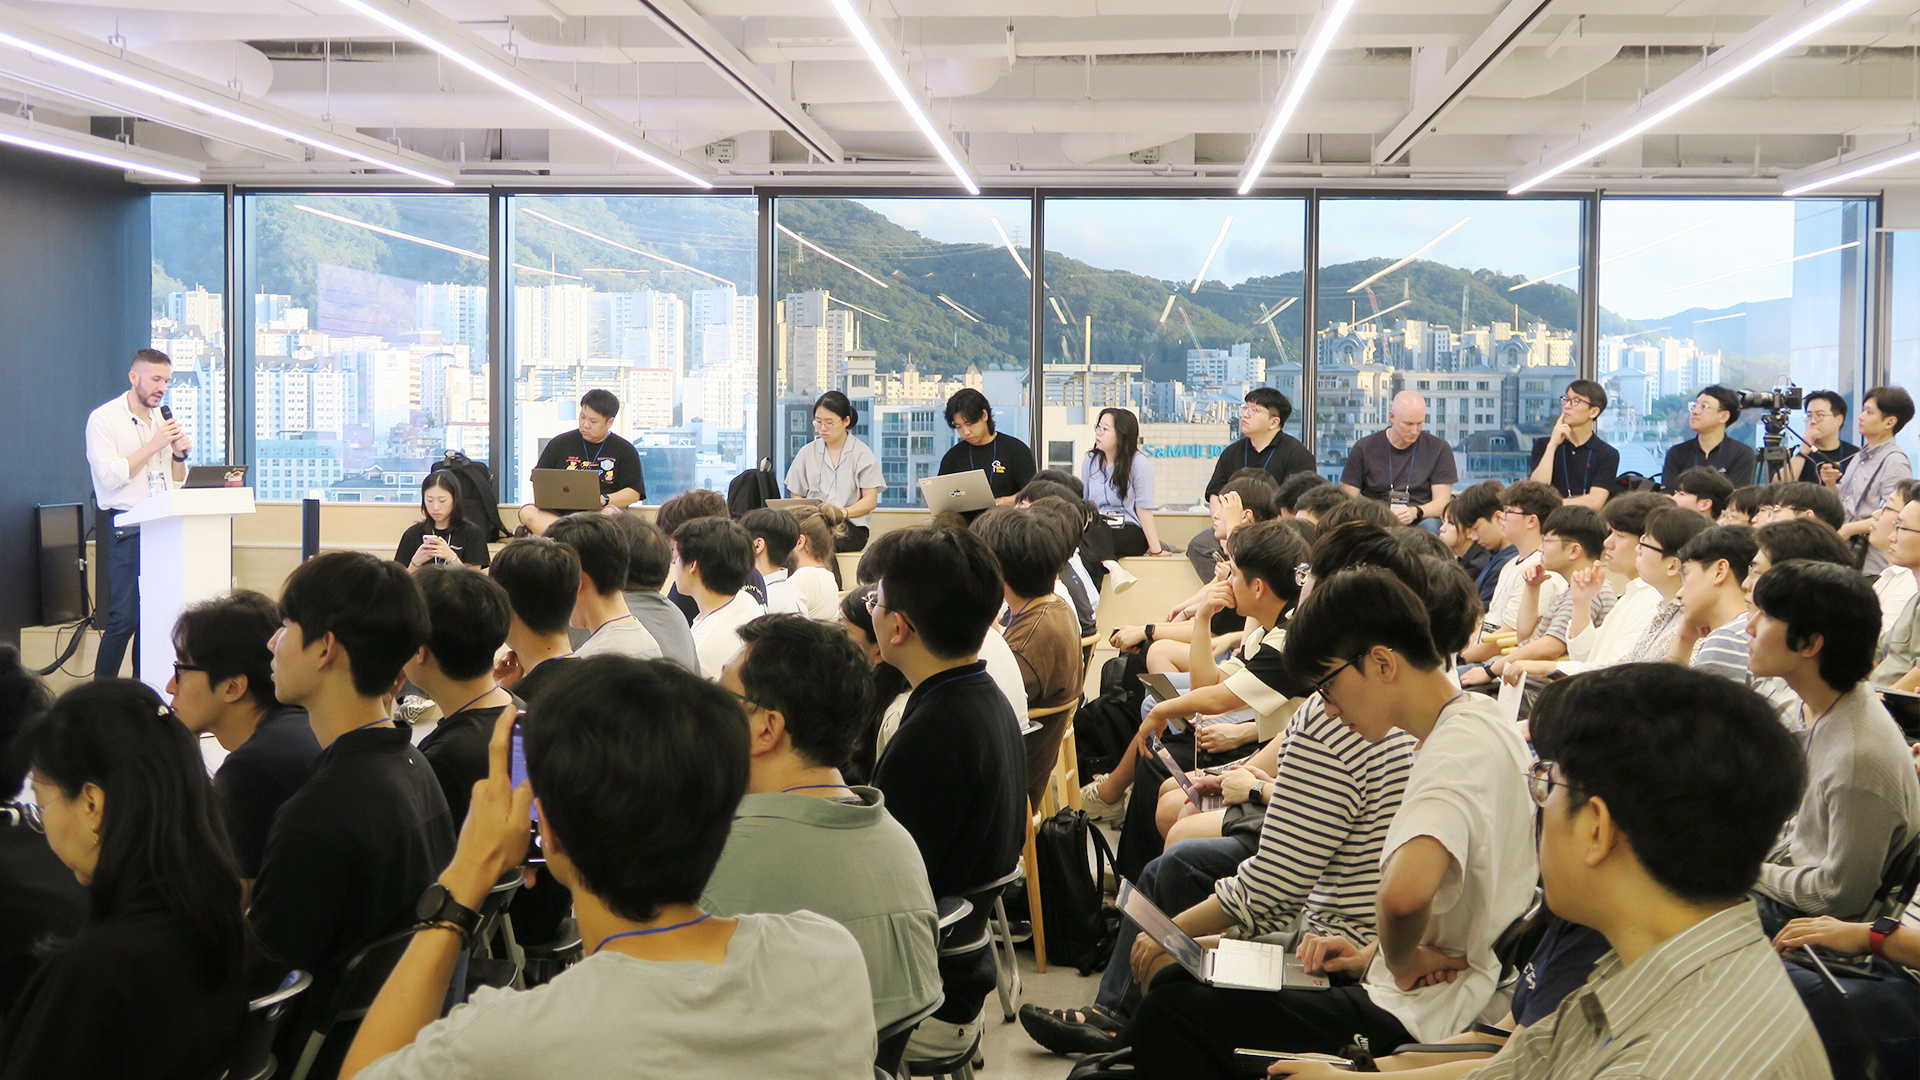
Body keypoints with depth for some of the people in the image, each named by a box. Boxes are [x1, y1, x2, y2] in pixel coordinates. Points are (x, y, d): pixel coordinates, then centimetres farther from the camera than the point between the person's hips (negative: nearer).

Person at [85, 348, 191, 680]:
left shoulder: (160, 421, 18)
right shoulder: (104, 419, -3)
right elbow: (111, 476, -15)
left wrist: (180, 455, 3)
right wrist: (154, 445, -14)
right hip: (127, 530, -6)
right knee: (124, 618, -11)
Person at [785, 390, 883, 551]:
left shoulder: (862, 453, 8)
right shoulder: (807, 452, 17)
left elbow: (870, 500, 2)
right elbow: (795, 495, 18)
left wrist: (843, 512, -17)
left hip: (850, 525, -2)